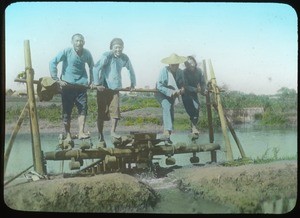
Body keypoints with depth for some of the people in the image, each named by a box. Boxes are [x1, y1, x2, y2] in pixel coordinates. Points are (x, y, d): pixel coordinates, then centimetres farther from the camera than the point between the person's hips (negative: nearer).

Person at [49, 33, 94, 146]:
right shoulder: (66, 52, -8)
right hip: (67, 85, -3)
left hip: (81, 85, 3)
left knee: (83, 108, -9)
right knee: (67, 111, 1)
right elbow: (53, 62, -12)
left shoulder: (87, 53, 2)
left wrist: (91, 81, 14)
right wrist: (57, 79, -14)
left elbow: (92, 67, 19)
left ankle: (81, 132, -8)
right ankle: (68, 135, 10)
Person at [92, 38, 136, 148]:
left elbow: (131, 71, 18)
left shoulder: (125, 58, 3)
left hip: (115, 88, 4)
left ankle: (113, 132, 5)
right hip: (103, 88, -4)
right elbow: (96, 68, -21)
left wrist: (132, 84, 19)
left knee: (115, 110, -10)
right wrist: (97, 84, -20)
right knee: (102, 113, 2)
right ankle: (100, 138, 11)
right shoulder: (107, 55, -14)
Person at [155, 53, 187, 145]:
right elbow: (159, 86, -24)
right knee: (167, 107, -32)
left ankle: (166, 137, 15)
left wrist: (182, 88, -19)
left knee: (170, 113, 5)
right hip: (162, 94, -6)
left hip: (172, 95, 6)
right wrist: (171, 92, -32)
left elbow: (182, 84, 5)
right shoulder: (164, 71, -21)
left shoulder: (180, 72, -7)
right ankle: (167, 132, -42)